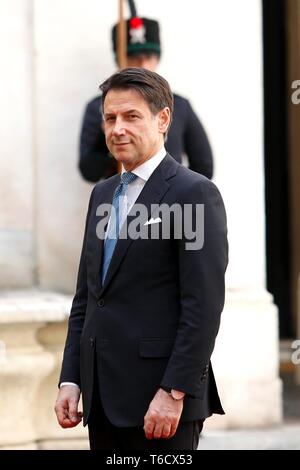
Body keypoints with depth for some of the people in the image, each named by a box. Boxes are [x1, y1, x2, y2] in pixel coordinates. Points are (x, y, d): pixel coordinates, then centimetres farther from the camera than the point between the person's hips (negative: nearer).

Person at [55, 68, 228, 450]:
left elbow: (204, 307, -14)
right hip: (103, 400, 7)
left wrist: (174, 393, -18)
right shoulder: (102, 194, 16)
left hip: (162, 403, -7)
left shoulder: (195, 193, -8)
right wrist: (71, 379, 10)